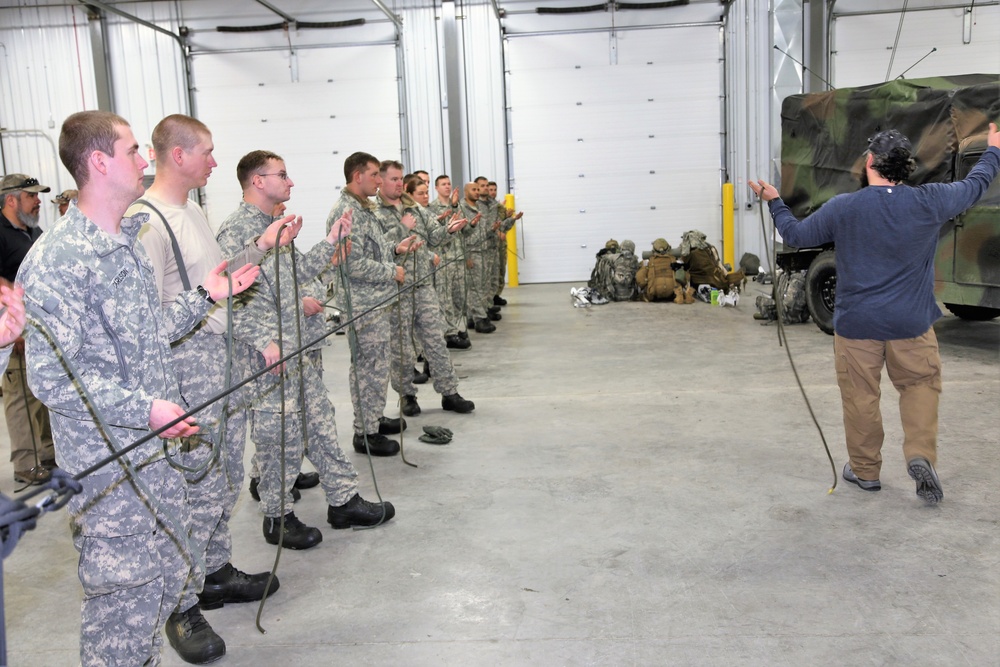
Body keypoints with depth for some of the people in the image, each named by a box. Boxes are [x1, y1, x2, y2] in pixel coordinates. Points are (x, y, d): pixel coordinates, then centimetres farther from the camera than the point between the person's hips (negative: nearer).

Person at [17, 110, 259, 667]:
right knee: (124, 591, 4)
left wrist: (205, 297, 7)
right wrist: (145, 409, -23)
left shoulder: (130, 243, 10)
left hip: (158, 445, 9)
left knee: (169, 576, 19)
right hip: (108, 463, -9)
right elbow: (51, 377, -22)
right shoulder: (55, 260, -19)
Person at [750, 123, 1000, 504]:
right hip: (911, 325, 1)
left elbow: (797, 235, 3)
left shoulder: (842, 208, -9)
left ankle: (865, 470, 22)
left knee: (860, 396, 11)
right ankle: (920, 455, 1)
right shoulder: (928, 201, -7)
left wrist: (774, 202, 19)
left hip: (856, 325, -1)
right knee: (920, 386, 18)